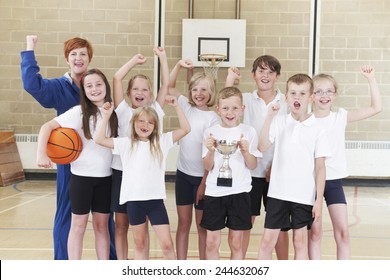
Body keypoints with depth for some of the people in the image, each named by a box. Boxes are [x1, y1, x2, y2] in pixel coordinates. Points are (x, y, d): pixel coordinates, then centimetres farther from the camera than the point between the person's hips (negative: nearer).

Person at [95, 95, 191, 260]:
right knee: (139, 244, 13)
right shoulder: (126, 144, 5)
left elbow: (185, 129, 1)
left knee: (167, 244, 0)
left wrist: (176, 106, -5)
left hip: (155, 200, 0)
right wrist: (107, 116, -4)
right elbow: (100, 140, 1)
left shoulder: (162, 141, 5)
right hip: (134, 200, 1)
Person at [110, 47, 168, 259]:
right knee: (121, 224, 7)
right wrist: (135, 60, 0)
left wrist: (162, 57, 0)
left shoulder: (155, 111, 5)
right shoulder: (123, 111, 0)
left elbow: (166, 84, 0)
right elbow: (117, 78, -8)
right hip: (122, 172, -1)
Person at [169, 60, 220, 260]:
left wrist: (204, 183, -12)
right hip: (183, 174, 4)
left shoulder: (213, 118, -12)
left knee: (202, 226, 7)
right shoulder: (187, 107, 2)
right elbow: (170, 87, 8)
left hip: (202, 177, -4)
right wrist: (179, 65, -8)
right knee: (183, 223, 9)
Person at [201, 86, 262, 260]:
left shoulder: (248, 132, 1)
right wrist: (211, 150, -18)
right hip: (214, 192, 1)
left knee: (236, 242, 7)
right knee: (211, 242, 4)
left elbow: (253, 166, 1)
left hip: (239, 192, 0)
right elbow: (208, 167, 0)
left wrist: (245, 151, -17)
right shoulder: (211, 132, 2)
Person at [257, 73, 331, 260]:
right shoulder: (279, 122, 0)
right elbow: (262, 147, -14)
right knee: (267, 241, 5)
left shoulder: (317, 129, -3)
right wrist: (269, 117, -19)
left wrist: (319, 200, -5)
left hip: (304, 196, -1)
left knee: (300, 242, 10)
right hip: (278, 193, 1)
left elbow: (320, 167, -2)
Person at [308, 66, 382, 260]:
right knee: (314, 232, 5)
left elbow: (376, 108, -2)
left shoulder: (341, 117, 0)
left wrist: (371, 79, -7)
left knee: (342, 232, 1)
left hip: (334, 180, 2)